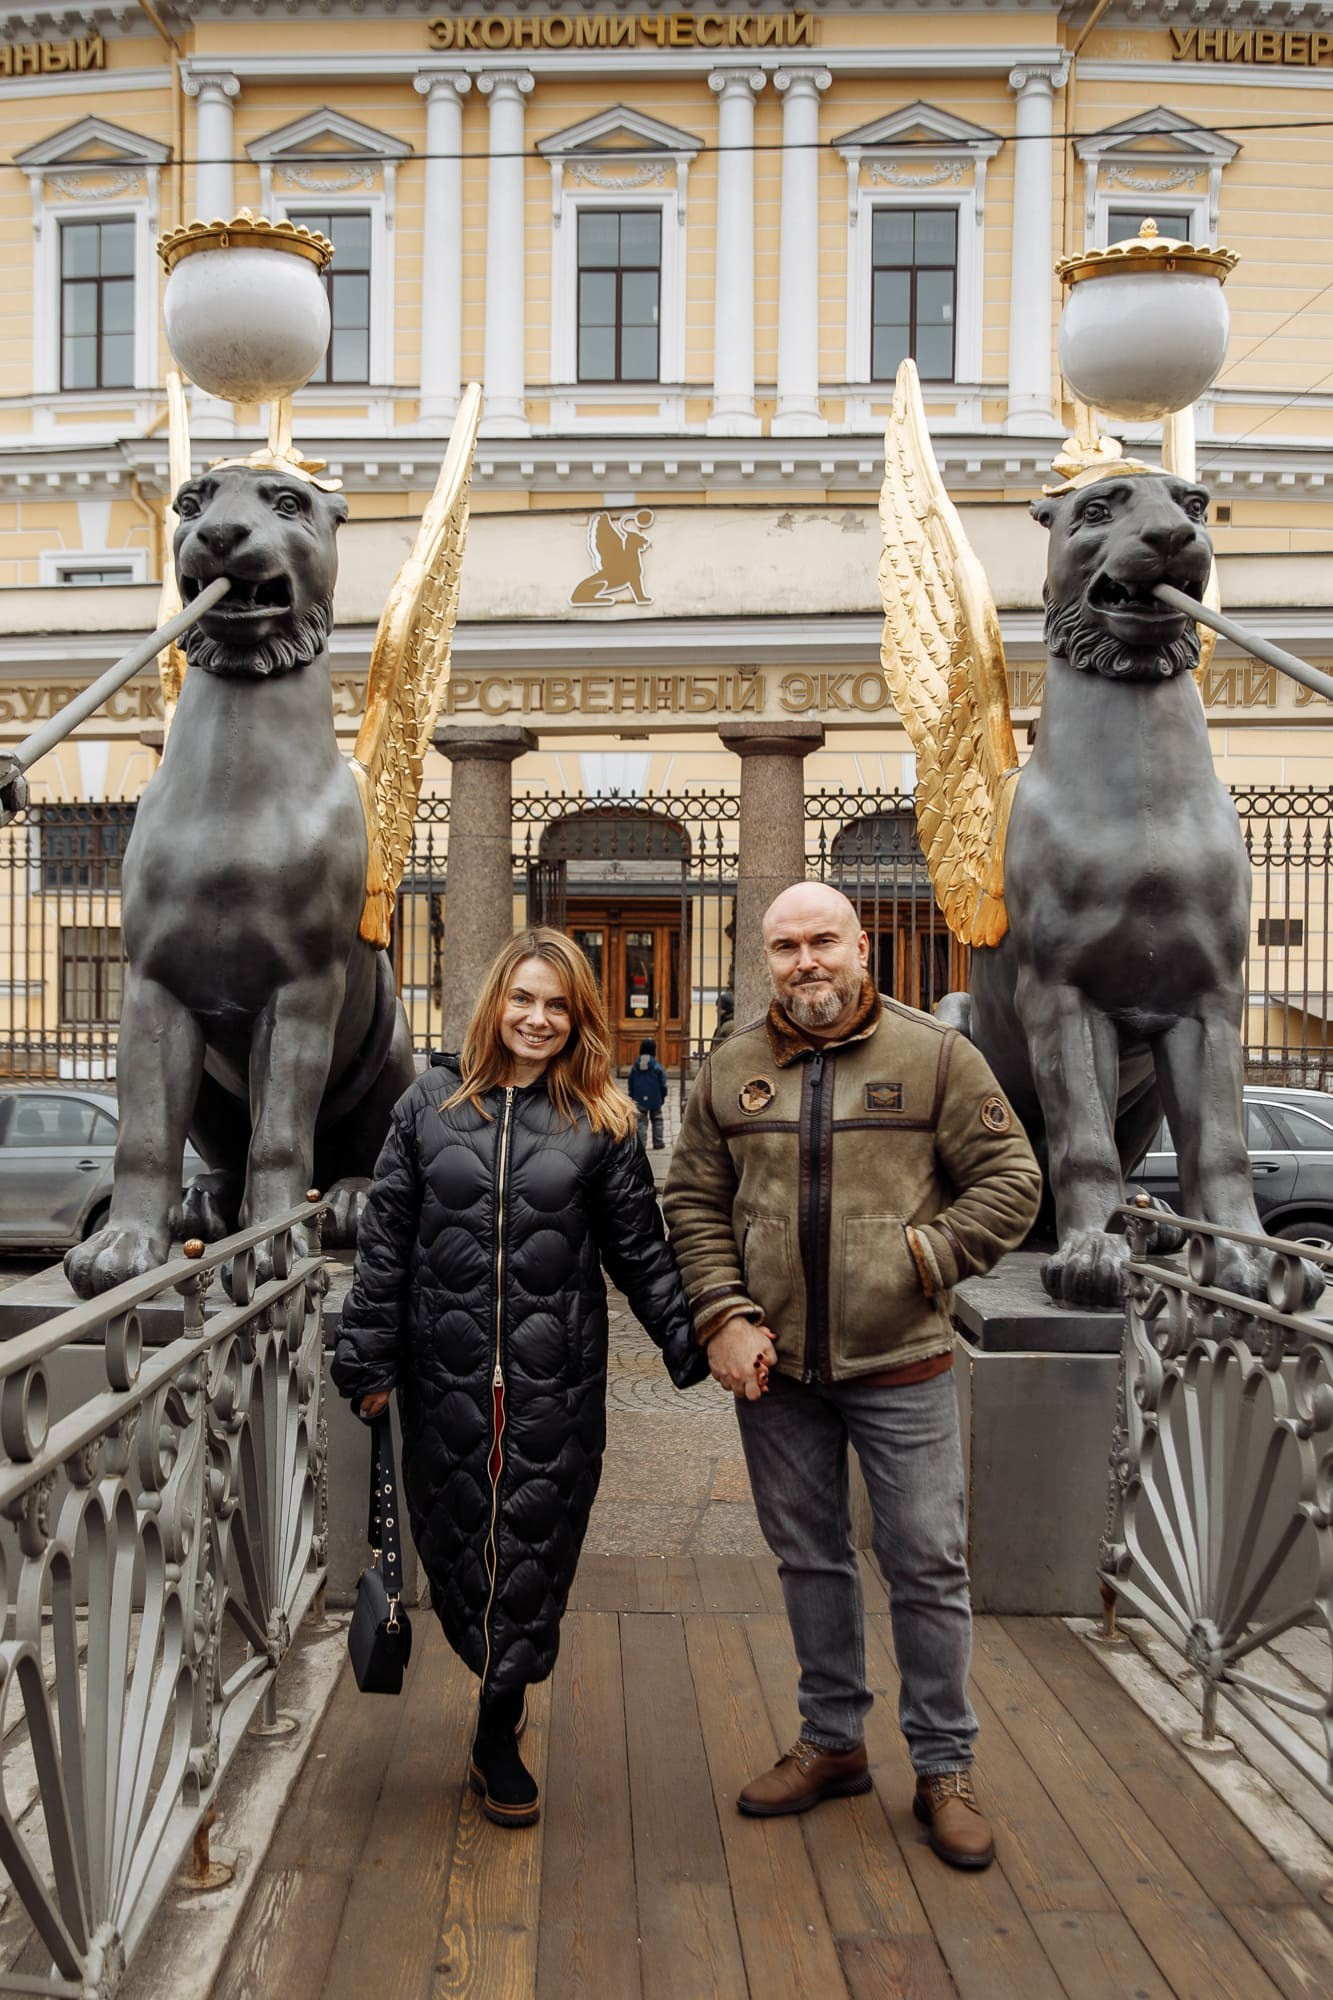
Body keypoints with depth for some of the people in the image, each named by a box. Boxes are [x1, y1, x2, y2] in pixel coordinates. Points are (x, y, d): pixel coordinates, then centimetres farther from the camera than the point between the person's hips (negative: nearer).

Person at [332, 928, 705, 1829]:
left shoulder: (602, 1122, 2)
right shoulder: (431, 1103, 4)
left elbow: (642, 1251, 4)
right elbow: (385, 1240, 5)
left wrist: (695, 1342, -5)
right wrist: (369, 1358, 3)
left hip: (556, 1379, -1)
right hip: (446, 1373, 1)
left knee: (534, 1545, 5)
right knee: (455, 1537, 10)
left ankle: (499, 1738, 23)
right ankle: (503, 1683, 37)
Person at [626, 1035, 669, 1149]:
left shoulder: (636, 1066, -2)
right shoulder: (657, 1066, -11)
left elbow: (630, 1083, 4)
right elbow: (663, 1083, -6)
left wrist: (631, 1096, 15)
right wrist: (663, 1096, 8)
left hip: (639, 1099, 1)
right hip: (655, 1098, -1)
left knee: (641, 1121, 5)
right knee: (656, 1119, 13)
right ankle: (657, 1143, 15)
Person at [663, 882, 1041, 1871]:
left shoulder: (936, 1055, -4)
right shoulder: (730, 1069, 4)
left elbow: (1011, 1180, -3)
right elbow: (694, 1202, 6)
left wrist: (924, 1258, -12)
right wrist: (724, 1315, -5)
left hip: (901, 1364, -3)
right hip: (773, 1366, 3)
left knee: (927, 1565, 6)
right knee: (809, 1558, 16)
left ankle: (945, 1768, 26)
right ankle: (833, 1743, 36)